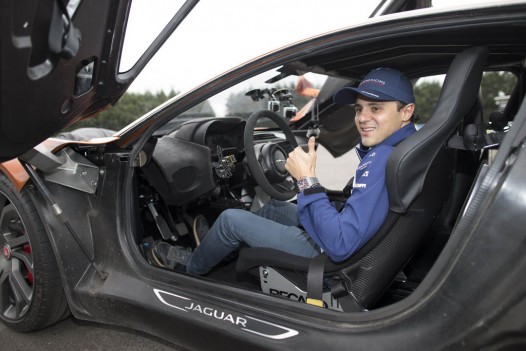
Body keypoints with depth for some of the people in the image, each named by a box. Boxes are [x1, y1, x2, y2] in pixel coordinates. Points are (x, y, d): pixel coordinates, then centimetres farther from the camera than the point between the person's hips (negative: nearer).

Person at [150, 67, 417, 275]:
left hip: (334, 259, -9)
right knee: (275, 207, 24)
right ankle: (217, 245, 42)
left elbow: (340, 245, -33)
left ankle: (192, 266, 29)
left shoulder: (382, 160, -30)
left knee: (232, 219, -1)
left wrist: (307, 180, -28)